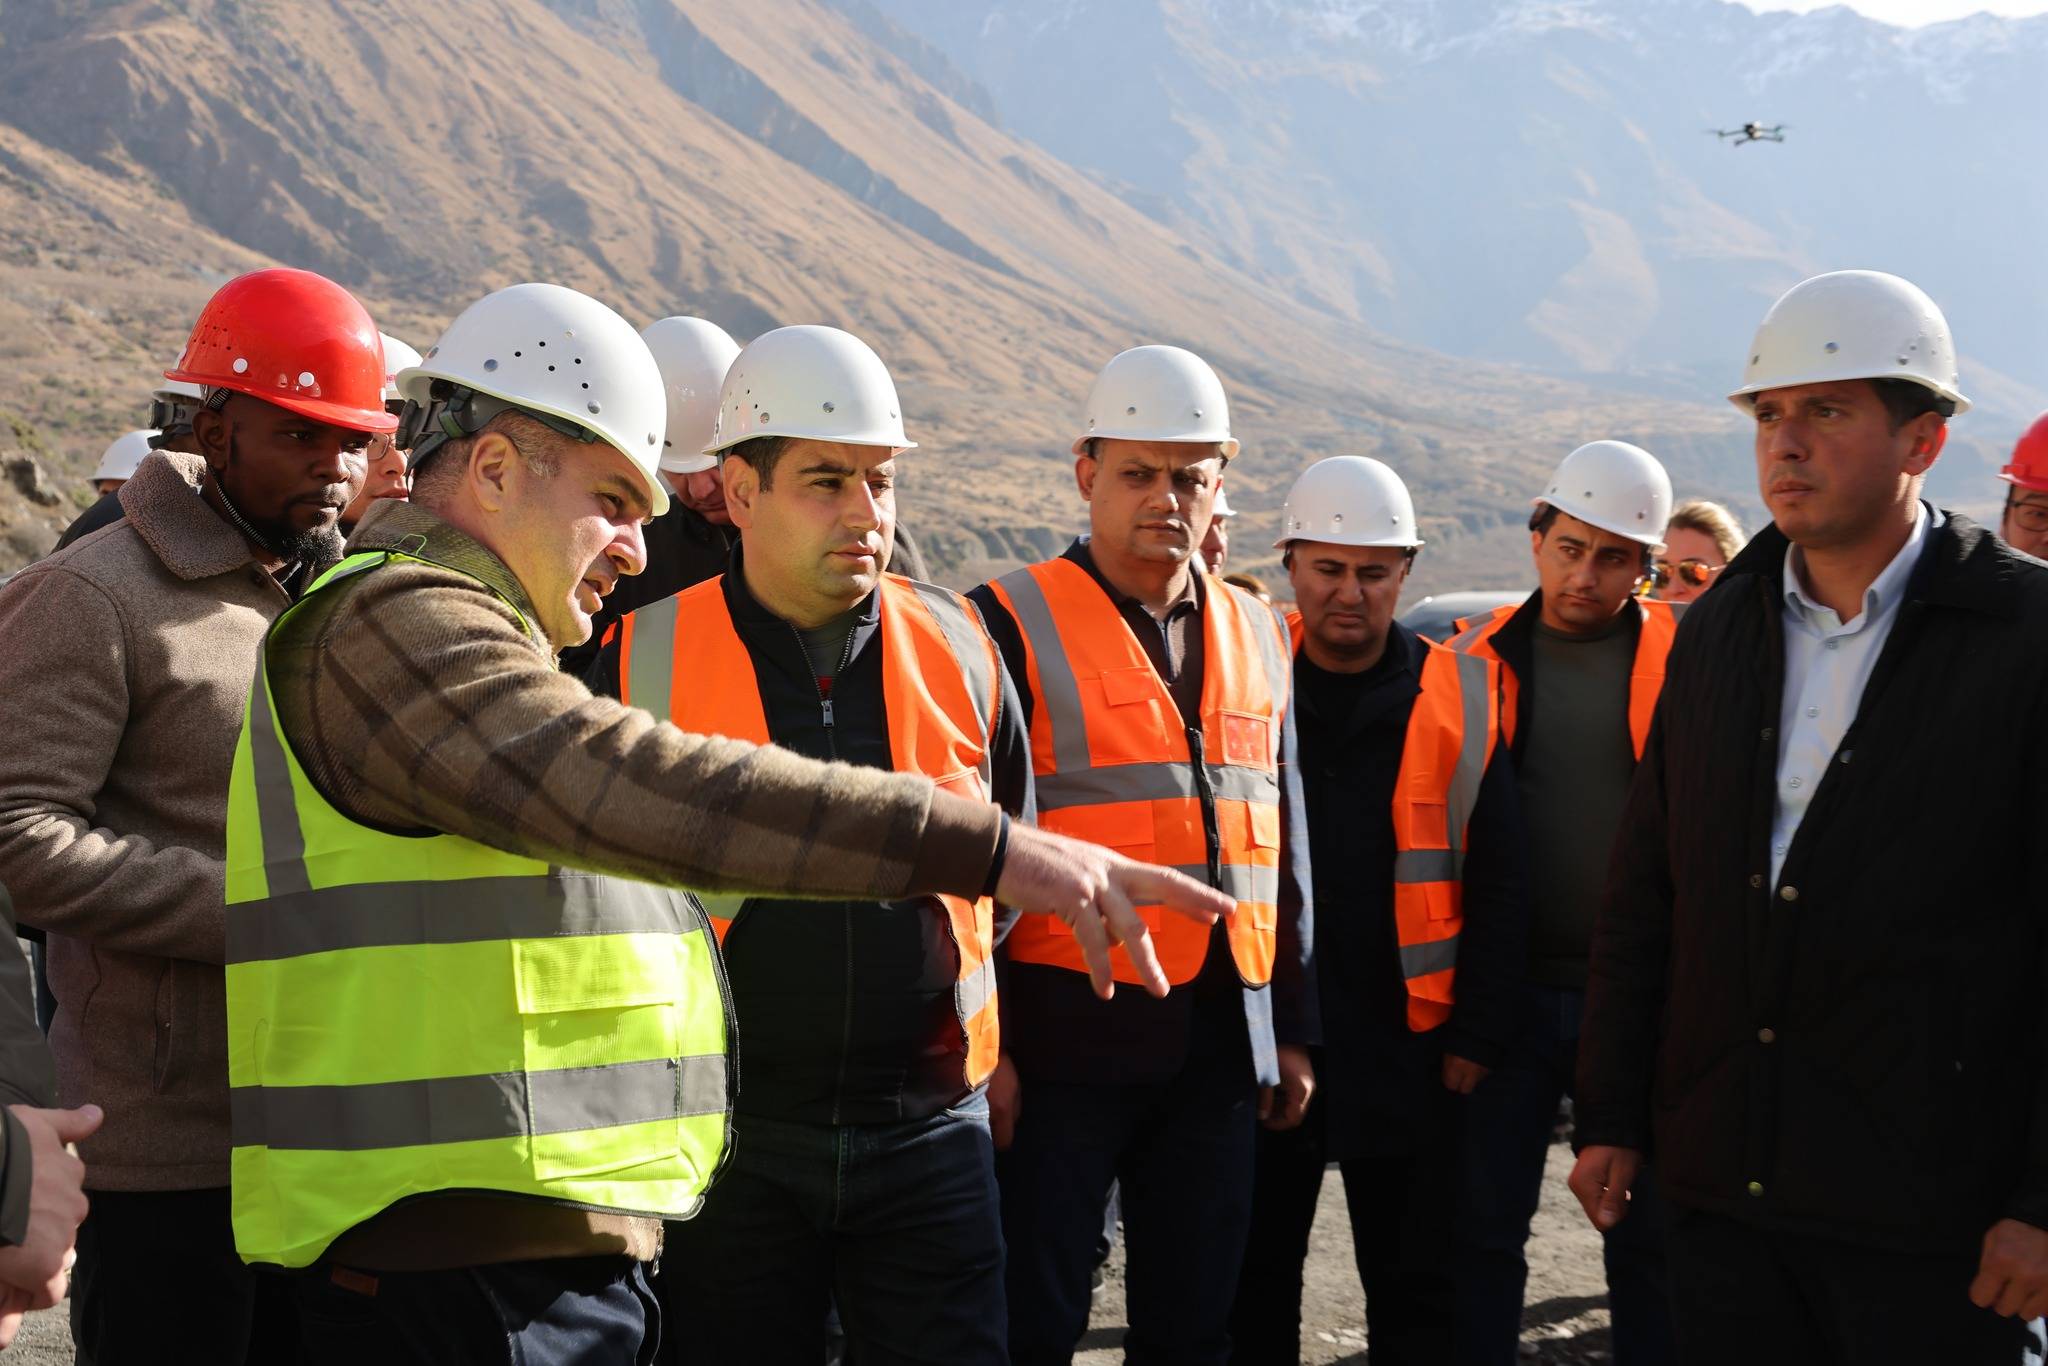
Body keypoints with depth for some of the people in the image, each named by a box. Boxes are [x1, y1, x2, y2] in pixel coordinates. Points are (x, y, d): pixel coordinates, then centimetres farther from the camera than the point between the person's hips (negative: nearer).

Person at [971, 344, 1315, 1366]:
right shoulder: (1016, 626, -5)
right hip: (1065, 1039, -5)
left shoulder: (1256, 637, 12)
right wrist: (987, 1044, -12)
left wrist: (1293, 1028, 14)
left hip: (1222, 1042, 5)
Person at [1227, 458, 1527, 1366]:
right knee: (1253, 1287, 12)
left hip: (1407, 1046, 0)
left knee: (1414, 1290, 12)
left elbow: (1497, 886, 3)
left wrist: (1479, 1034, -1)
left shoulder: (1459, 699, 0)